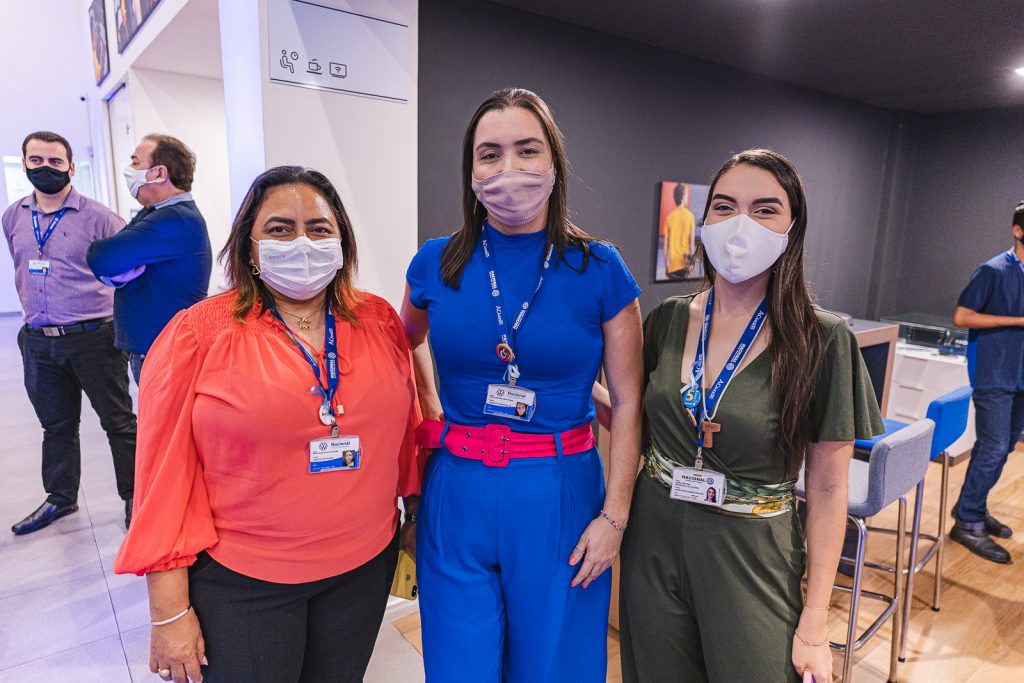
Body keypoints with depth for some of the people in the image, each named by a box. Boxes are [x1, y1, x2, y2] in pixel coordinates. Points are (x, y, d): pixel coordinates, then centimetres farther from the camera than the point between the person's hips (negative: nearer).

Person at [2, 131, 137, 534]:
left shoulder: (96, 216, -7)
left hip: (93, 338, -5)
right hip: (38, 343, 5)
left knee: (118, 421, 3)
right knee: (56, 425, 17)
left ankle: (133, 497, 16)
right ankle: (61, 497, 33)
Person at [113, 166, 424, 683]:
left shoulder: (380, 321, -2)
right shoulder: (198, 333, -11)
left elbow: (406, 429, 7)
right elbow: (166, 472, -9)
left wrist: (416, 509, 12)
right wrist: (169, 611, -7)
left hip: (365, 570, 3)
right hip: (241, 587, -2)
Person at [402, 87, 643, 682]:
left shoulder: (600, 270, -8)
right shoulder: (436, 264, -2)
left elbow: (629, 403, -4)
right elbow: (408, 340, 19)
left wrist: (614, 516, -7)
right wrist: (433, 415, 8)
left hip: (559, 499, -1)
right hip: (457, 496, 2)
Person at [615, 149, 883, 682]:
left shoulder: (821, 341, -12)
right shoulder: (667, 320, -3)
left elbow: (827, 488, -8)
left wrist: (815, 619, -8)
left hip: (751, 557, -3)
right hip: (653, 543, 4)